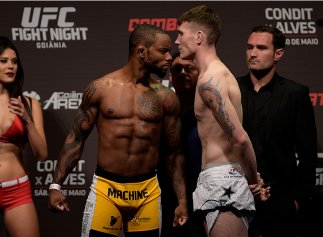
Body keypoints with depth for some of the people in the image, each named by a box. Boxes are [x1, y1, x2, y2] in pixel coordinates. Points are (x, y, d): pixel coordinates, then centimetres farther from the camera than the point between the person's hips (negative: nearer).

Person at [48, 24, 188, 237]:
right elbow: (76, 139, 5)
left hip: (148, 192, 2)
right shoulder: (100, 89, 0)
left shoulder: (165, 97, 3)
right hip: (106, 188, -1)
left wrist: (182, 201, 4)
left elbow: (174, 152, 8)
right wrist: (56, 186, -1)